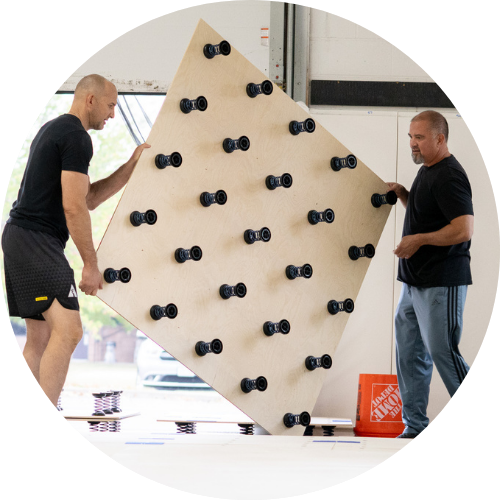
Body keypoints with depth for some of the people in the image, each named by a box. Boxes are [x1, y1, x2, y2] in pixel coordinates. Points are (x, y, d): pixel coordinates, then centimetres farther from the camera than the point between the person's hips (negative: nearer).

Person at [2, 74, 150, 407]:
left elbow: (89, 198, 24)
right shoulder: (77, 138, -11)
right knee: (68, 329, -19)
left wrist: (132, 165, 21)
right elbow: (74, 207, -17)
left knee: (40, 337, 12)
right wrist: (91, 264, -13)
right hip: (36, 239, -11)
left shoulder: (54, 130, 22)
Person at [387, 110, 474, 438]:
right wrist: (403, 194, 12)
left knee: (443, 352, -7)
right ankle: (415, 426, 18)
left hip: (441, 284, -10)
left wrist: (419, 240, -22)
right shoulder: (426, 171, 15)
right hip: (415, 281, 10)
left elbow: (464, 229, -25)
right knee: (409, 354, 11)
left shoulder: (450, 176, -16)